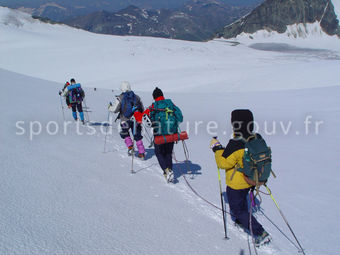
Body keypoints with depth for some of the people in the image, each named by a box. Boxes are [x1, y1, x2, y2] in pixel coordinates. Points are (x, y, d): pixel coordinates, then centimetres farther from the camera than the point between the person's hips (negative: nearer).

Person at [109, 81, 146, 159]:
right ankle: (142, 153, 8)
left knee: (125, 134, 22)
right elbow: (142, 109, 13)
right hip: (136, 120, 3)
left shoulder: (120, 98, -3)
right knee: (138, 136, 12)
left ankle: (130, 147, 3)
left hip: (125, 120, -3)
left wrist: (110, 107, 15)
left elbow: (115, 110, -5)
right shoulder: (136, 97, 8)